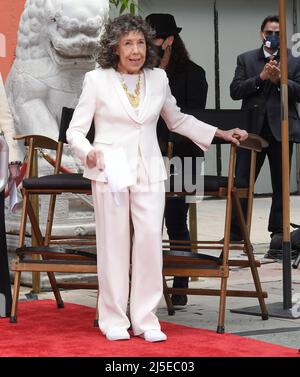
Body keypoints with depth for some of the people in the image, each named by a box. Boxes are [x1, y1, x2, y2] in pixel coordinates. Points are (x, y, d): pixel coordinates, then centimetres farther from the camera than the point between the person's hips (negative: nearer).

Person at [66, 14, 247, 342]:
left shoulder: (158, 79, 7)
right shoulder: (97, 80, -4)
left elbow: (177, 120, 22)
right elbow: (75, 130, -3)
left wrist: (222, 133, 19)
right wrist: (88, 153, -24)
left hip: (149, 171, 3)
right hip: (110, 172, -3)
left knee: (150, 241, -4)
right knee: (114, 245, 1)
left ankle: (145, 319, 4)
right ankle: (114, 321, 11)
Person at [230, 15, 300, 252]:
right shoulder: (246, 59, 9)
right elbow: (235, 91, -1)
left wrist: (279, 79, -15)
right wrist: (261, 77, -12)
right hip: (252, 129, 0)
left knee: (281, 185, 6)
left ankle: (278, 231, 13)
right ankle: (235, 232, 3)